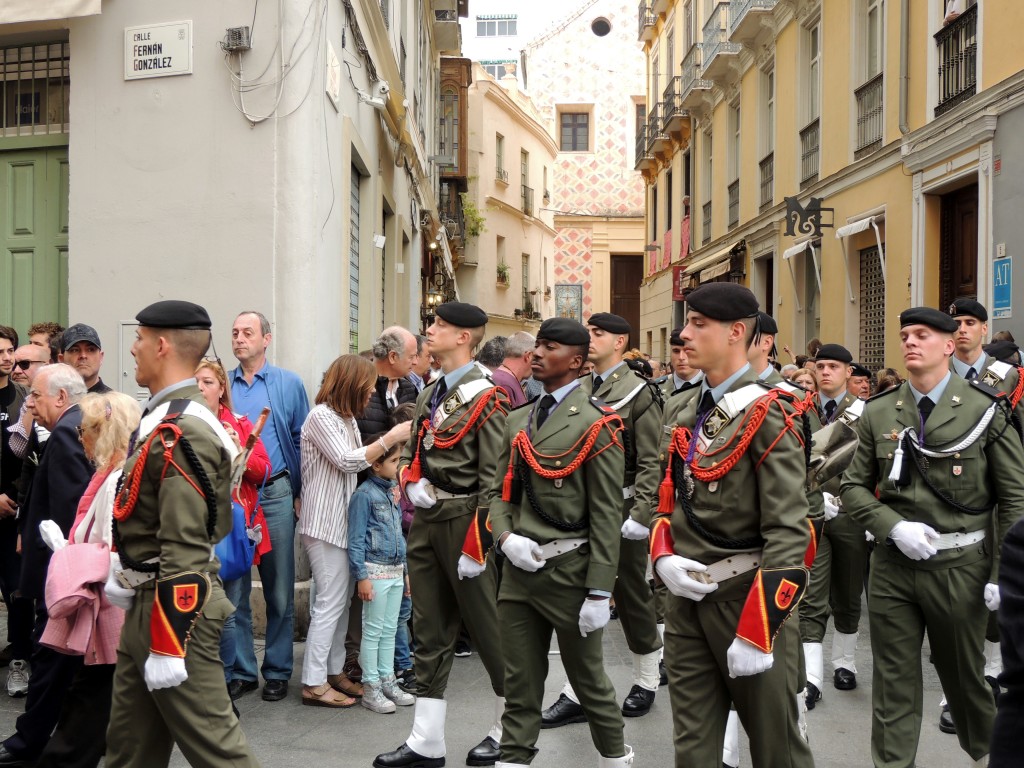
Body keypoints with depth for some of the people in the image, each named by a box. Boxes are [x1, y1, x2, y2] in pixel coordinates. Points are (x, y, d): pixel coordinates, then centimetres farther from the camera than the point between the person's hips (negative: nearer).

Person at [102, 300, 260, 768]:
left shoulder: (181, 433, -21)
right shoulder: (165, 419, 11)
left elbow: (184, 552, -25)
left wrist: (168, 646, -23)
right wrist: (123, 567, 18)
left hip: (175, 607, -10)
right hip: (147, 602, 10)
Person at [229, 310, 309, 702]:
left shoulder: (289, 384, 3)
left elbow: (302, 441, 2)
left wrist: (300, 493, -2)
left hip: (275, 494, -1)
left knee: (280, 591, 5)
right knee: (234, 589, 7)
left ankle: (277, 671, 17)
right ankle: (240, 671, 19)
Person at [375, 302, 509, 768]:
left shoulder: (484, 396, -12)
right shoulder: (429, 394, 13)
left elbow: (494, 478, -16)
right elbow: (410, 453, 22)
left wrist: (476, 545, -18)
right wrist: (411, 483, 0)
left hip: (464, 522, -8)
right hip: (425, 522, 8)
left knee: (487, 628, 5)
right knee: (431, 633, 10)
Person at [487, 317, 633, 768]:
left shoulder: (596, 424, -10)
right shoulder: (518, 421, 10)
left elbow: (606, 516, -12)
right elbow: (500, 492, 14)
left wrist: (599, 592, -14)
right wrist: (506, 537, -7)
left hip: (569, 570, -5)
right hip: (518, 569, 5)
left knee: (588, 679, 12)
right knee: (519, 685, 10)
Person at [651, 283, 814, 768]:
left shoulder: (767, 414, -14)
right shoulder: (687, 413, 10)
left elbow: (788, 531, -19)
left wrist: (756, 633, -21)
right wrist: (664, 558, -5)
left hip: (748, 599, -6)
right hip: (686, 600, 7)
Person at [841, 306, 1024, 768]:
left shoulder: (986, 410, -4)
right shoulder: (877, 414, 3)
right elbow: (854, 487, 7)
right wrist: (893, 526, -11)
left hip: (960, 565, -1)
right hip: (892, 564, 1)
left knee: (963, 675, 17)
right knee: (893, 682, 6)